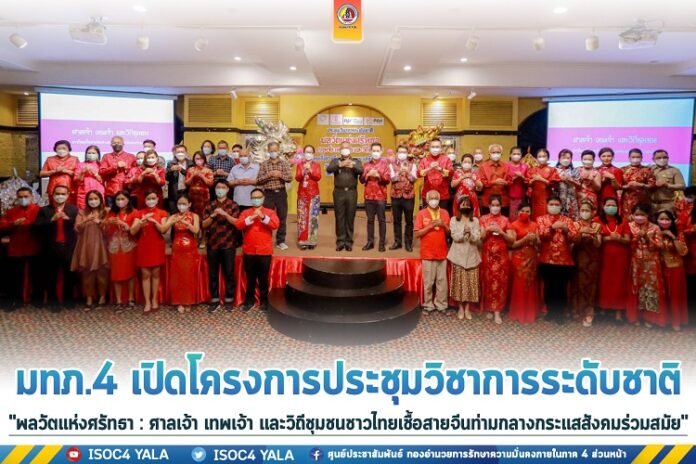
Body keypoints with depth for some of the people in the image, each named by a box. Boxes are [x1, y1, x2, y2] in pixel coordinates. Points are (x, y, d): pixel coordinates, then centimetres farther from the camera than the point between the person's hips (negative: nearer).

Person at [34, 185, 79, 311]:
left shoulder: (74, 209, 7)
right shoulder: (44, 210, 5)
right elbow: (37, 228, -6)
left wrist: (68, 219, -18)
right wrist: (51, 220, -17)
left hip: (69, 248, 0)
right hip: (51, 248, 0)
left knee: (70, 276, 9)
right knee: (51, 277, 6)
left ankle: (68, 300, 23)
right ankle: (53, 301, 18)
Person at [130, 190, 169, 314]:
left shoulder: (162, 213, 1)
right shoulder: (139, 213, 2)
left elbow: (163, 230, -10)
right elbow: (132, 231, -7)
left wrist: (154, 221, -25)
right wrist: (142, 221, -22)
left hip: (157, 246, 0)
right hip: (144, 246, 0)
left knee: (155, 273, 7)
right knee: (145, 274, 1)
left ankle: (155, 300, 18)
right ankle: (147, 302, 4)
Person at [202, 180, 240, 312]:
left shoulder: (233, 205, 3)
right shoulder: (209, 206, 9)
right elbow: (204, 225, 2)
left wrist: (224, 214, -20)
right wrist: (213, 215, -14)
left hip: (228, 244, -2)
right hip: (212, 244, 2)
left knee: (229, 273, 2)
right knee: (213, 274, 5)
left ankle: (229, 300, 12)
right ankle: (215, 301, 14)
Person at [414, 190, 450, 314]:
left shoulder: (444, 213, 7)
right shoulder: (421, 213, -3)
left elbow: (449, 233, 10)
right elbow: (416, 234, -8)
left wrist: (443, 225, -9)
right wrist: (430, 226, -16)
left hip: (442, 253, 3)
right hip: (427, 253, -3)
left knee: (442, 281, 7)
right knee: (428, 282, 3)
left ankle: (441, 305, 17)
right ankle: (428, 305, 14)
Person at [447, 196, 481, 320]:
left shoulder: (475, 220, 5)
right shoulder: (454, 220, 2)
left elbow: (477, 238, -5)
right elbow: (455, 237, -9)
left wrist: (470, 232, -24)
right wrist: (463, 232, -26)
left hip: (471, 255, 1)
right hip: (458, 255, -1)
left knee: (471, 282, 2)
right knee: (459, 281, 1)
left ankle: (468, 308, 13)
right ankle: (461, 308, 13)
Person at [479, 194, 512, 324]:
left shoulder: (505, 220, 4)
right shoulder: (484, 219, 4)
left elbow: (511, 240, 1)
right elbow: (480, 238, 0)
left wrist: (501, 231, -14)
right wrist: (488, 229, -16)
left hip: (501, 255, 0)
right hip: (487, 254, 0)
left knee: (500, 282, -4)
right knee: (488, 281, 3)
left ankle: (497, 311, -3)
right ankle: (489, 308, 15)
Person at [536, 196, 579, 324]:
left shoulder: (567, 220, 10)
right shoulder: (541, 219, 7)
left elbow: (575, 238, -1)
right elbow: (540, 236, -9)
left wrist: (566, 230, -18)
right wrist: (552, 227, -22)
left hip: (564, 260, 0)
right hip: (547, 260, 0)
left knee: (562, 288, 1)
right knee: (549, 287, 7)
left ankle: (560, 313, 15)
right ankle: (550, 311, 22)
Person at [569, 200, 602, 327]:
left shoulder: (597, 226, 4)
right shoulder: (576, 225, 3)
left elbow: (598, 245, -2)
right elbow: (573, 243, -6)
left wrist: (593, 236, -21)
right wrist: (581, 234, -22)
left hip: (592, 259, 0)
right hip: (578, 259, 0)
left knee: (590, 284, -1)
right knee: (578, 284, -1)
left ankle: (588, 314, 3)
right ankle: (577, 311, 11)